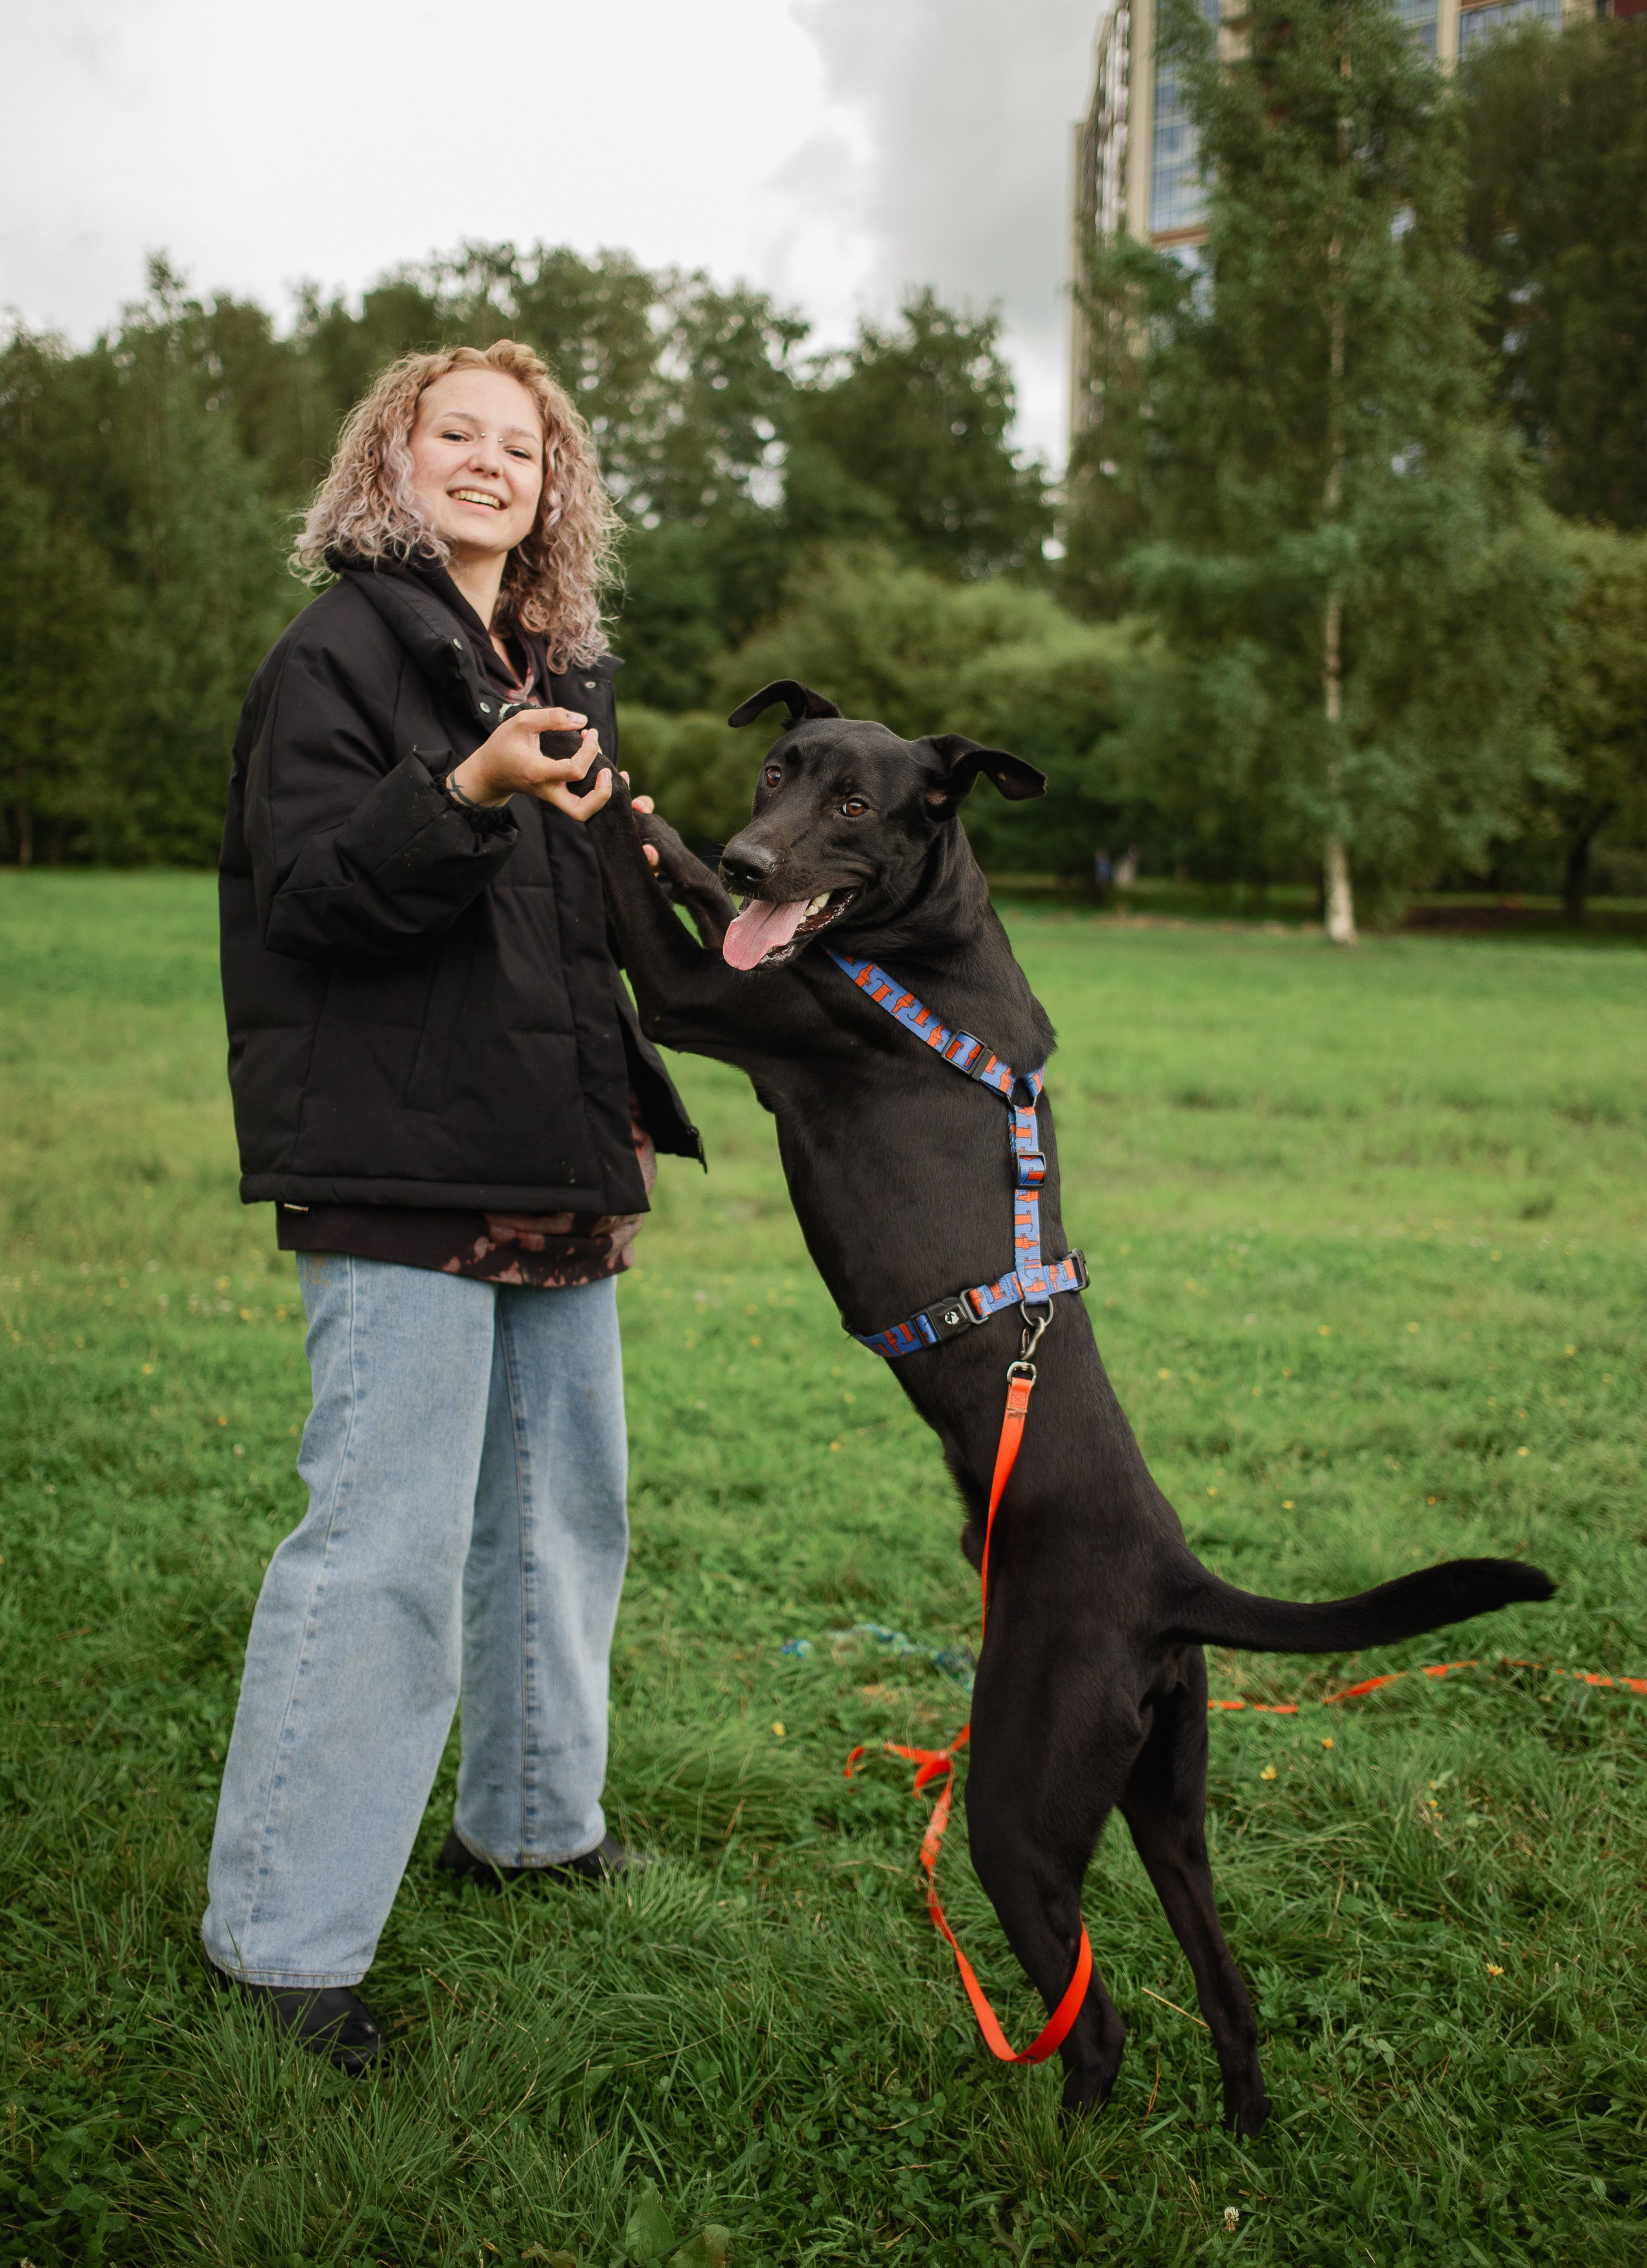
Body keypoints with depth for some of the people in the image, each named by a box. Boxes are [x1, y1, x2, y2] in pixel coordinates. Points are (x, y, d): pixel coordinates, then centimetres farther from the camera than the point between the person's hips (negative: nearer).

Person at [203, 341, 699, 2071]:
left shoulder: (564, 676, 18)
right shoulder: (341, 654, -5)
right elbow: (307, 898, -16)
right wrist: (463, 799, -30)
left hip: (551, 1170, 8)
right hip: (398, 1168, -8)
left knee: (565, 1502, 16)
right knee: (384, 1538, -8)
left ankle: (528, 1817, 35)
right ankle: (282, 1930, 4)